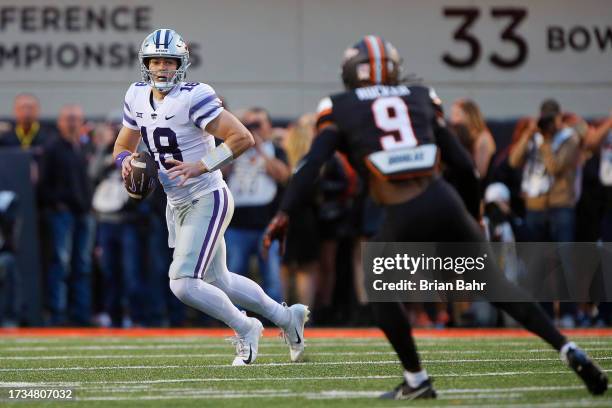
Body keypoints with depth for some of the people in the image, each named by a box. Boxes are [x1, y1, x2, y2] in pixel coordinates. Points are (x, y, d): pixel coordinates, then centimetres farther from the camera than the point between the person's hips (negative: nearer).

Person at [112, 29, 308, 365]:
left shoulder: (193, 98, -20)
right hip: (177, 206, 8)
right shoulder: (137, 97, 2)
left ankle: (245, 330, 6)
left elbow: (243, 138, -24)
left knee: (183, 283, -16)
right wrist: (126, 161, -8)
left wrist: (201, 166, -28)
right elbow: (122, 146, 15)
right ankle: (286, 317, 37)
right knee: (218, 281, 19)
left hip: (207, 201, -8)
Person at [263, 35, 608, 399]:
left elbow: (312, 164, 2)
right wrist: (484, 201, 31)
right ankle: (568, 350, 6)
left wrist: (284, 214, 1)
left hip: (403, 217, -3)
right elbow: (459, 159, 20)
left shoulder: (339, 109, 12)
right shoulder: (420, 97, 20)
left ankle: (416, 380, 22)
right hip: (444, 202, 3)